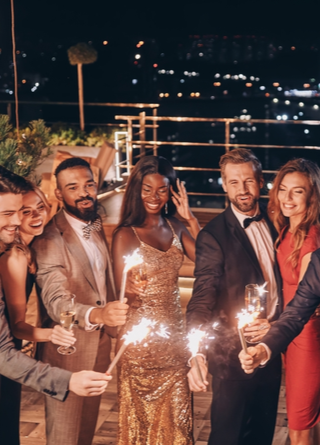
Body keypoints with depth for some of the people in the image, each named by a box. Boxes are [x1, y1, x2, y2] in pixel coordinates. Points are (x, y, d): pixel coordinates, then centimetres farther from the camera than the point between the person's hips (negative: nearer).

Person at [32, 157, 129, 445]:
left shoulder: (98, 229, 5)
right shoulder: (49, 240, -20)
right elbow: (56, 301, -33)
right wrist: (96, 314, -50)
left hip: (100, 344, 7)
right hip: (67, 351, -7)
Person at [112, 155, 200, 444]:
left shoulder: (175, 227, 4)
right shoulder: (126, 235, -11)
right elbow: (123, 297, -10)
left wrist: (191, 219, -9)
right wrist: (132, 290, -33)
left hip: (175, 331, 5)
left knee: (176, 416, 13)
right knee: (142, 415, 9)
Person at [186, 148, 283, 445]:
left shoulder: (274, 225, 5)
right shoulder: (214, 235, -14)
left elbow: (284, 282, 12)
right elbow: (202, 299, -22)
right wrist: (197, 355, -33)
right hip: (234, 354, -5)